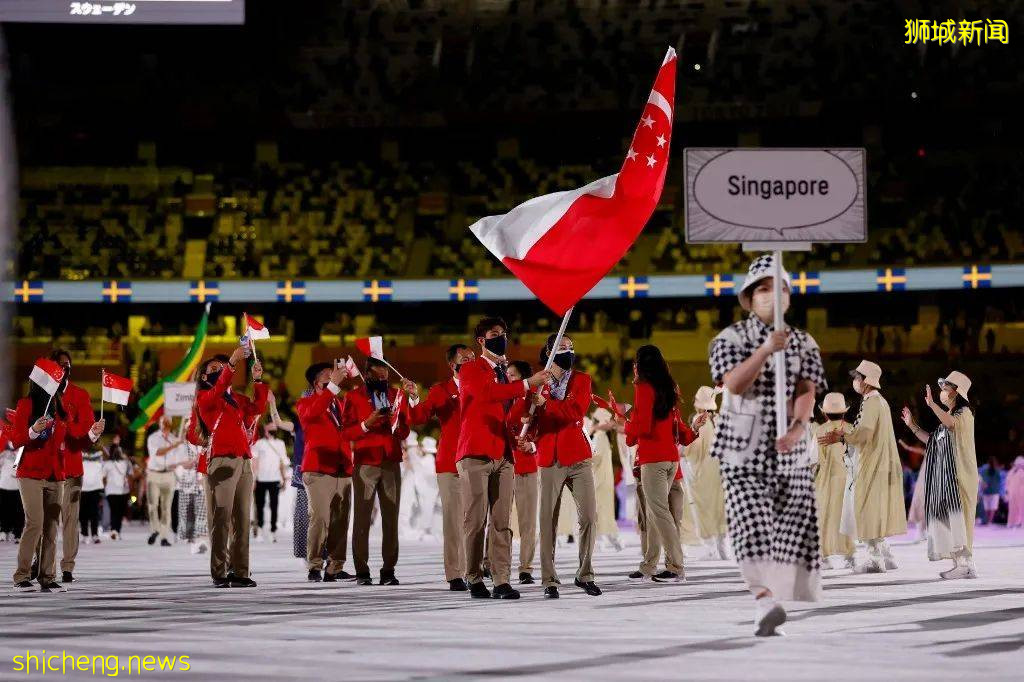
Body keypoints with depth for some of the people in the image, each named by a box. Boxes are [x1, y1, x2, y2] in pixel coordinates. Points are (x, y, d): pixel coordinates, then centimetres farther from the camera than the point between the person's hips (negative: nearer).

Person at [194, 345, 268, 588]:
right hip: (221, 460, -7)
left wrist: (258, 380, 4)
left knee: (242, 518, 4)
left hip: (244, 461, 7)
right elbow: (218, 390, -17)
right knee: (221, 518, -10)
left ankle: (240, 572, 5)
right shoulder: (204, 397, 4)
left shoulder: (236, 397, 23)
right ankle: (219, 574, -12)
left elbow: (257, 407, 10)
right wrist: (232, 363, -24)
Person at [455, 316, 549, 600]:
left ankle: (502, 581, -3)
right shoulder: (471, 370, -1)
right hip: (475, 454, -6)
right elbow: (488, 392, -21)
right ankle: (475, 580, 1)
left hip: (504, 456, 6)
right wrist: (527, 384, -25)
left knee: (502, 522, 0)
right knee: (476, 520, -5)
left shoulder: (507, 373, 19)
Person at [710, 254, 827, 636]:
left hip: (791, 451, 3)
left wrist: (798, 426, -24)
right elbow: (734, 384, -13)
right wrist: (765, 350, -26)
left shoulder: (804, 344, 10)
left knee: (797, 525, -4)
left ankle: (783, 601, 4)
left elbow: (806, 391, -5)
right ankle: (765, 603, -31)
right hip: (743, 450, -3)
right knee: (751, 521, -19)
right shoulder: (730, 338, 3)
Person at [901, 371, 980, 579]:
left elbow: (952, 423, -28)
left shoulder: (964, 413, -4)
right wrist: (912, 426, 21)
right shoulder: (947, 416, 22)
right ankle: (963, 564, 5)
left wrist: (932, 405, -37)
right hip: (943, 476, 9)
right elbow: (932, 441, 24)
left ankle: (964, 564, -17)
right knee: (947, 518, 5)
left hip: (958, 474, -9)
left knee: (957, 516, -15)